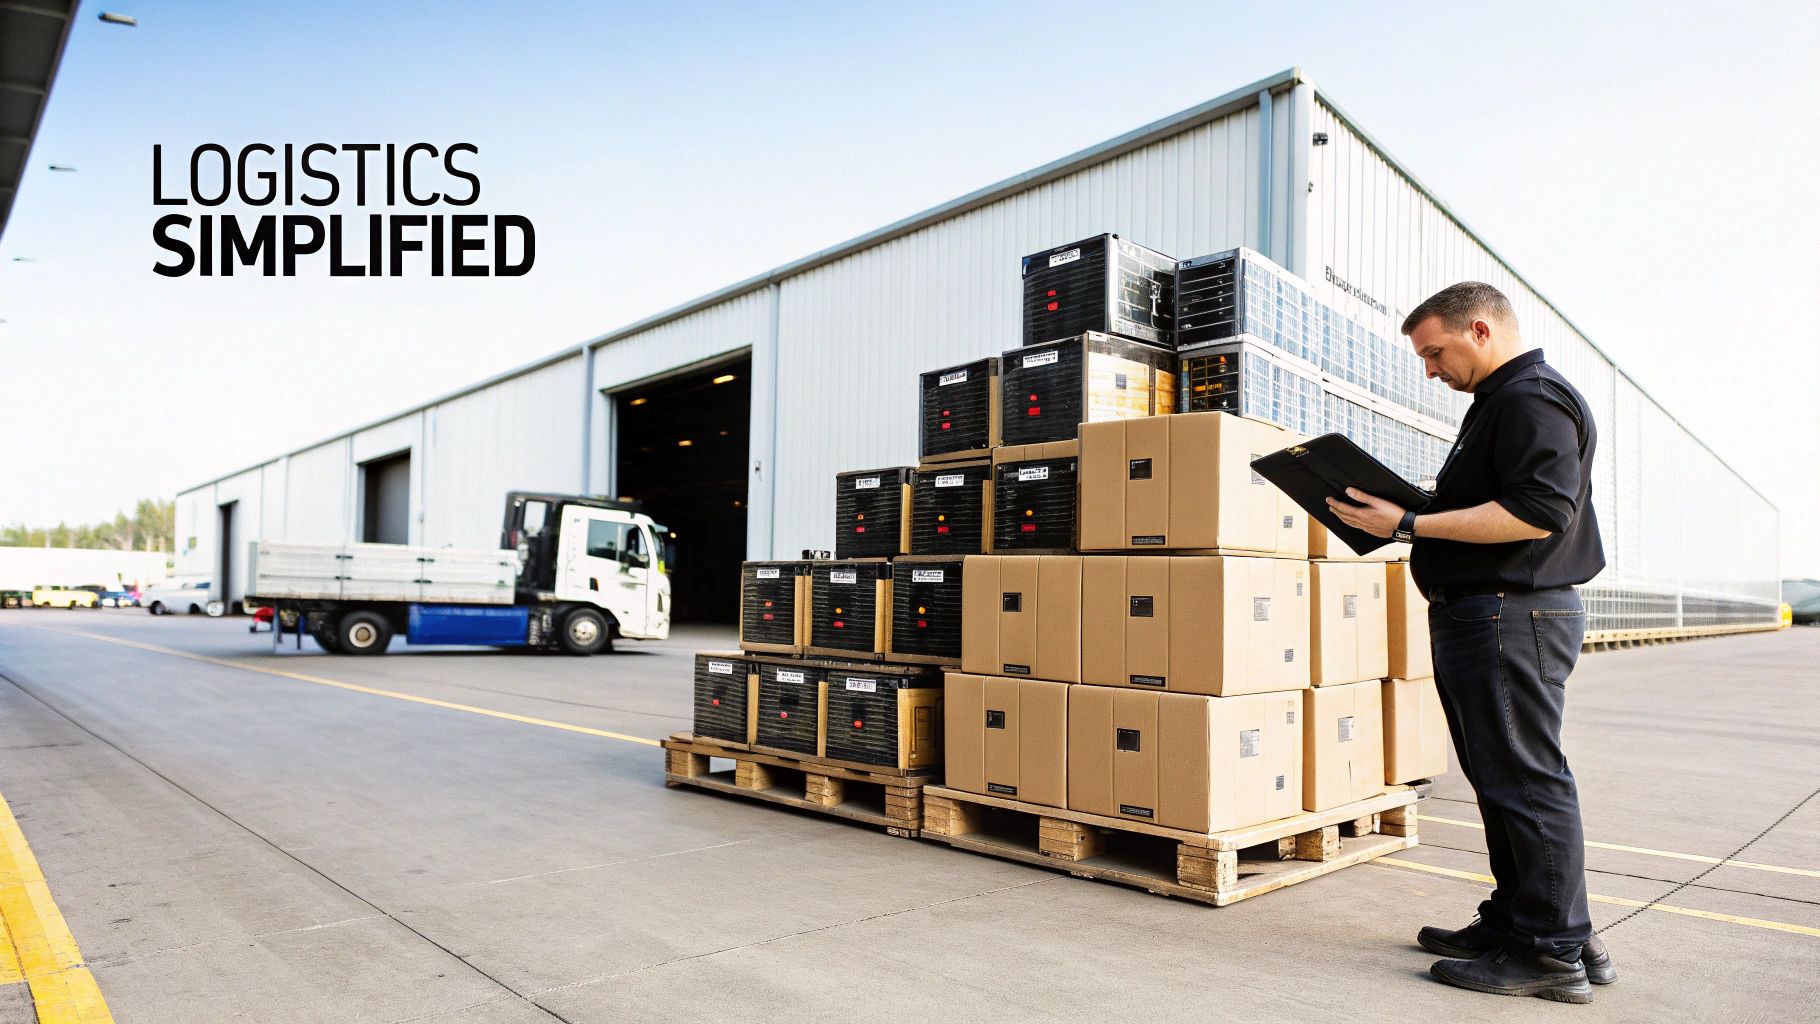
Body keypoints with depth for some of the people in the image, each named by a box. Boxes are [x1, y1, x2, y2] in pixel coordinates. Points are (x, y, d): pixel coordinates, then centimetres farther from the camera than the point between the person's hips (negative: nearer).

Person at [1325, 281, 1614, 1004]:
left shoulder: (1533, 397, -11)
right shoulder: (1500, 402, 22)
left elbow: (1539, 510, -24)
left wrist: (1410, 524, -22)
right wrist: (1409, 513, 13)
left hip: (1513, 616, -11)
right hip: (1479, 614, 11)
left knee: (1526, 779, -5)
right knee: (1501, 779, 15)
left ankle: (1553, 952, 4)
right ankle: (1514, 924, 25)